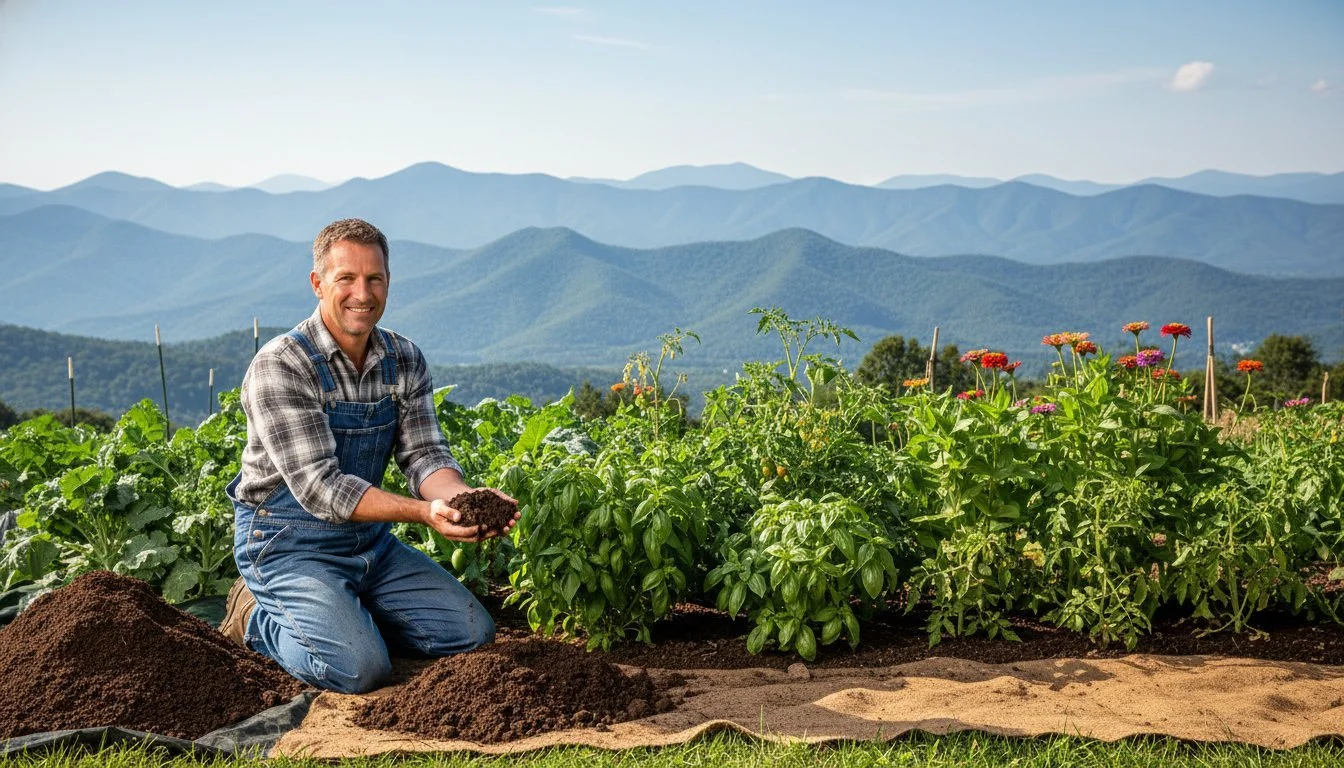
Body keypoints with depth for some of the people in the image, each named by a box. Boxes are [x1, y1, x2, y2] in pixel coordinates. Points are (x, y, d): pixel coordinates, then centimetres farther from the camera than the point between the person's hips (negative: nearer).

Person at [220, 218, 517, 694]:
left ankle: (344, 616, 17)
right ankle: (260, 618, 5)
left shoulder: (405, 361, 0)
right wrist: (423, 512, -36)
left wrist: (466, 497, -29)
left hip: (371, 542, 6)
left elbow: (423, 454, -6)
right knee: (358, 668, -25)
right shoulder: (280, 366, -20)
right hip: (289, 545, -6)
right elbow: (318, 485, -25)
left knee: (473, 634, 0)